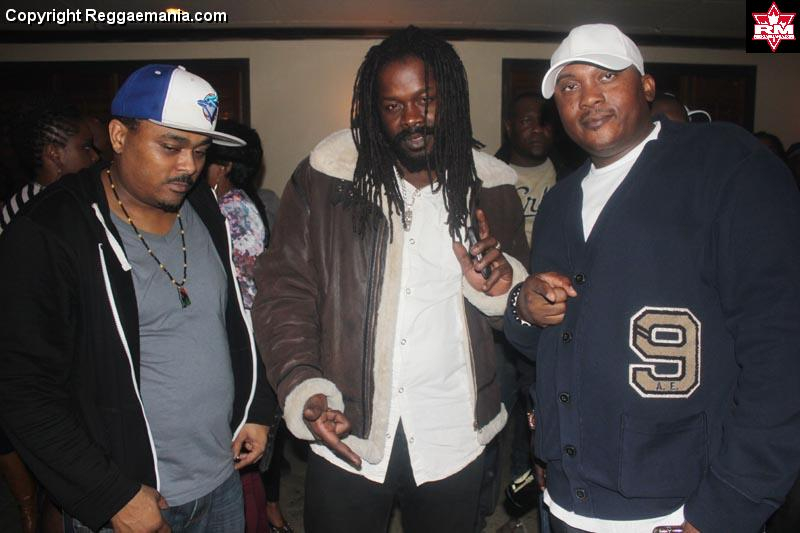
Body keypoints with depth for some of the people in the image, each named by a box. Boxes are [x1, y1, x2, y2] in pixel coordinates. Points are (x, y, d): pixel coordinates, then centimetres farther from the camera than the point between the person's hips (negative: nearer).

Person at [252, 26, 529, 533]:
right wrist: (303, 389, -17)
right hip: (346, 435, -1)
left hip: (453, 436, 2)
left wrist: (501, 286, -14)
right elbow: (284, 291, -4)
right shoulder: (326, 177, -6)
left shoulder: (489, 188, 1)